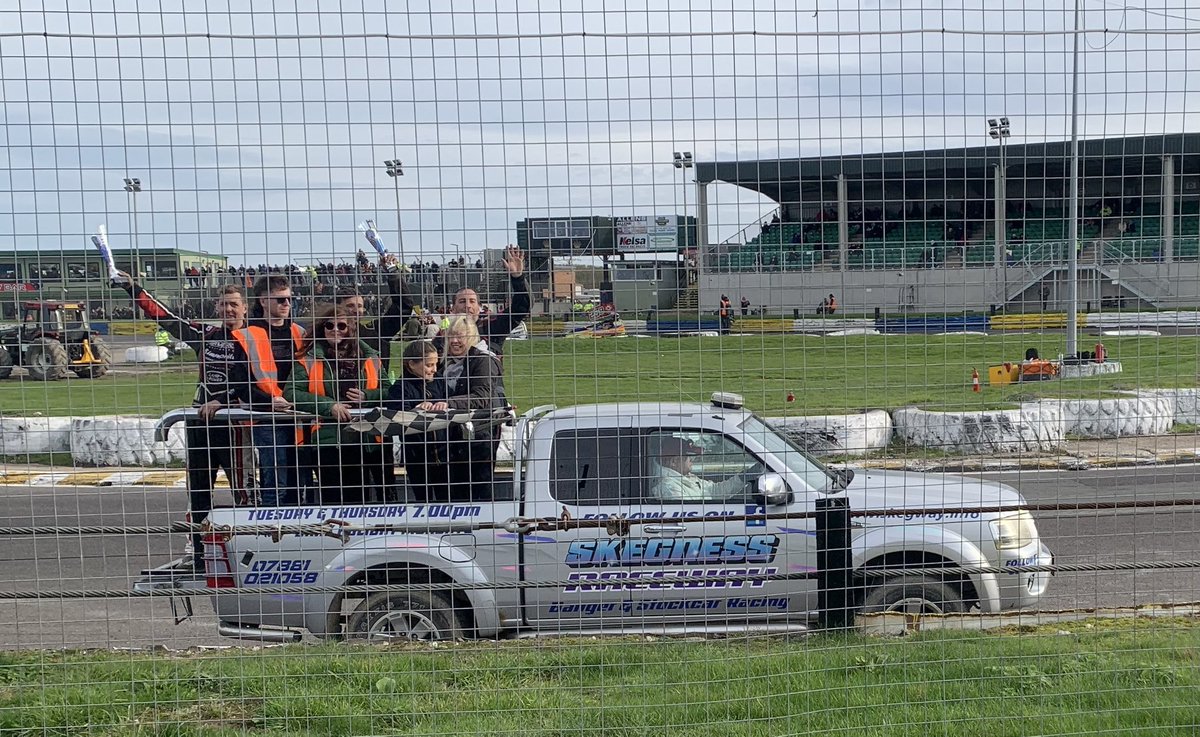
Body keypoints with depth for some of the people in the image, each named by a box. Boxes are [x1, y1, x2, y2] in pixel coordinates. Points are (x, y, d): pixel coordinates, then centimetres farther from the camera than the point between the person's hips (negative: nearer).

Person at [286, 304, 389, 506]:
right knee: (331, 498, 4)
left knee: (360, 499, 11)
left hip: (364, 440, 3)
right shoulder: (309, 359, 0)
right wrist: (329, 406, -18)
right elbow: (291, 393, -10)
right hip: (327, 441, -3)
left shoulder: (368, 356, 8)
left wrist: (367, 396, -7)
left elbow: (386, 390, 13)